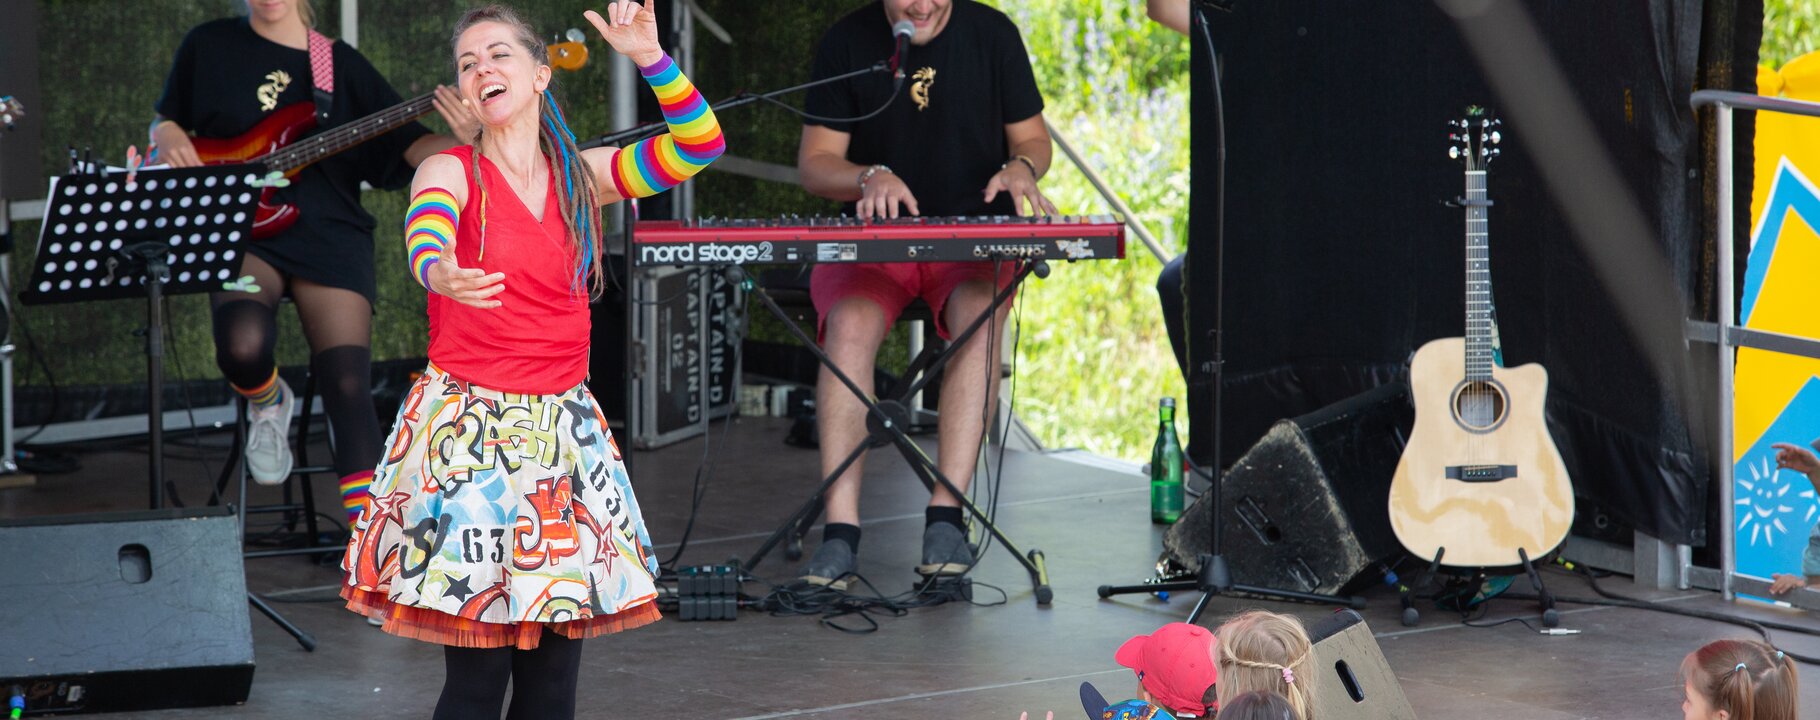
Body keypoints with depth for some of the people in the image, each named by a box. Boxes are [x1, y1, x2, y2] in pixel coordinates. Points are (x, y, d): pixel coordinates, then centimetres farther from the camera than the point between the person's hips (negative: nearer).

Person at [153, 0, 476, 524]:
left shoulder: (341, 65, 8)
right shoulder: (209, 47, 8)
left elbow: (402, 147, 4)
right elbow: (165, 118, 21)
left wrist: (459, 141, -17)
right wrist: (168, 137, -3)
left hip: (329, 234, 1)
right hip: (243, 235, -1)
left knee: (348, 386, -13)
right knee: (242, 346, -30)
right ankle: (268, 405, 8)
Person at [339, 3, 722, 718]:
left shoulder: (582, 175, 10)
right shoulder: (449, 173, -2)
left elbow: (698, 146, 3)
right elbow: (424, 236, -24)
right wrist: (443, 275, -48)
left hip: (561, 428, 4)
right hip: (468, 430, -4)